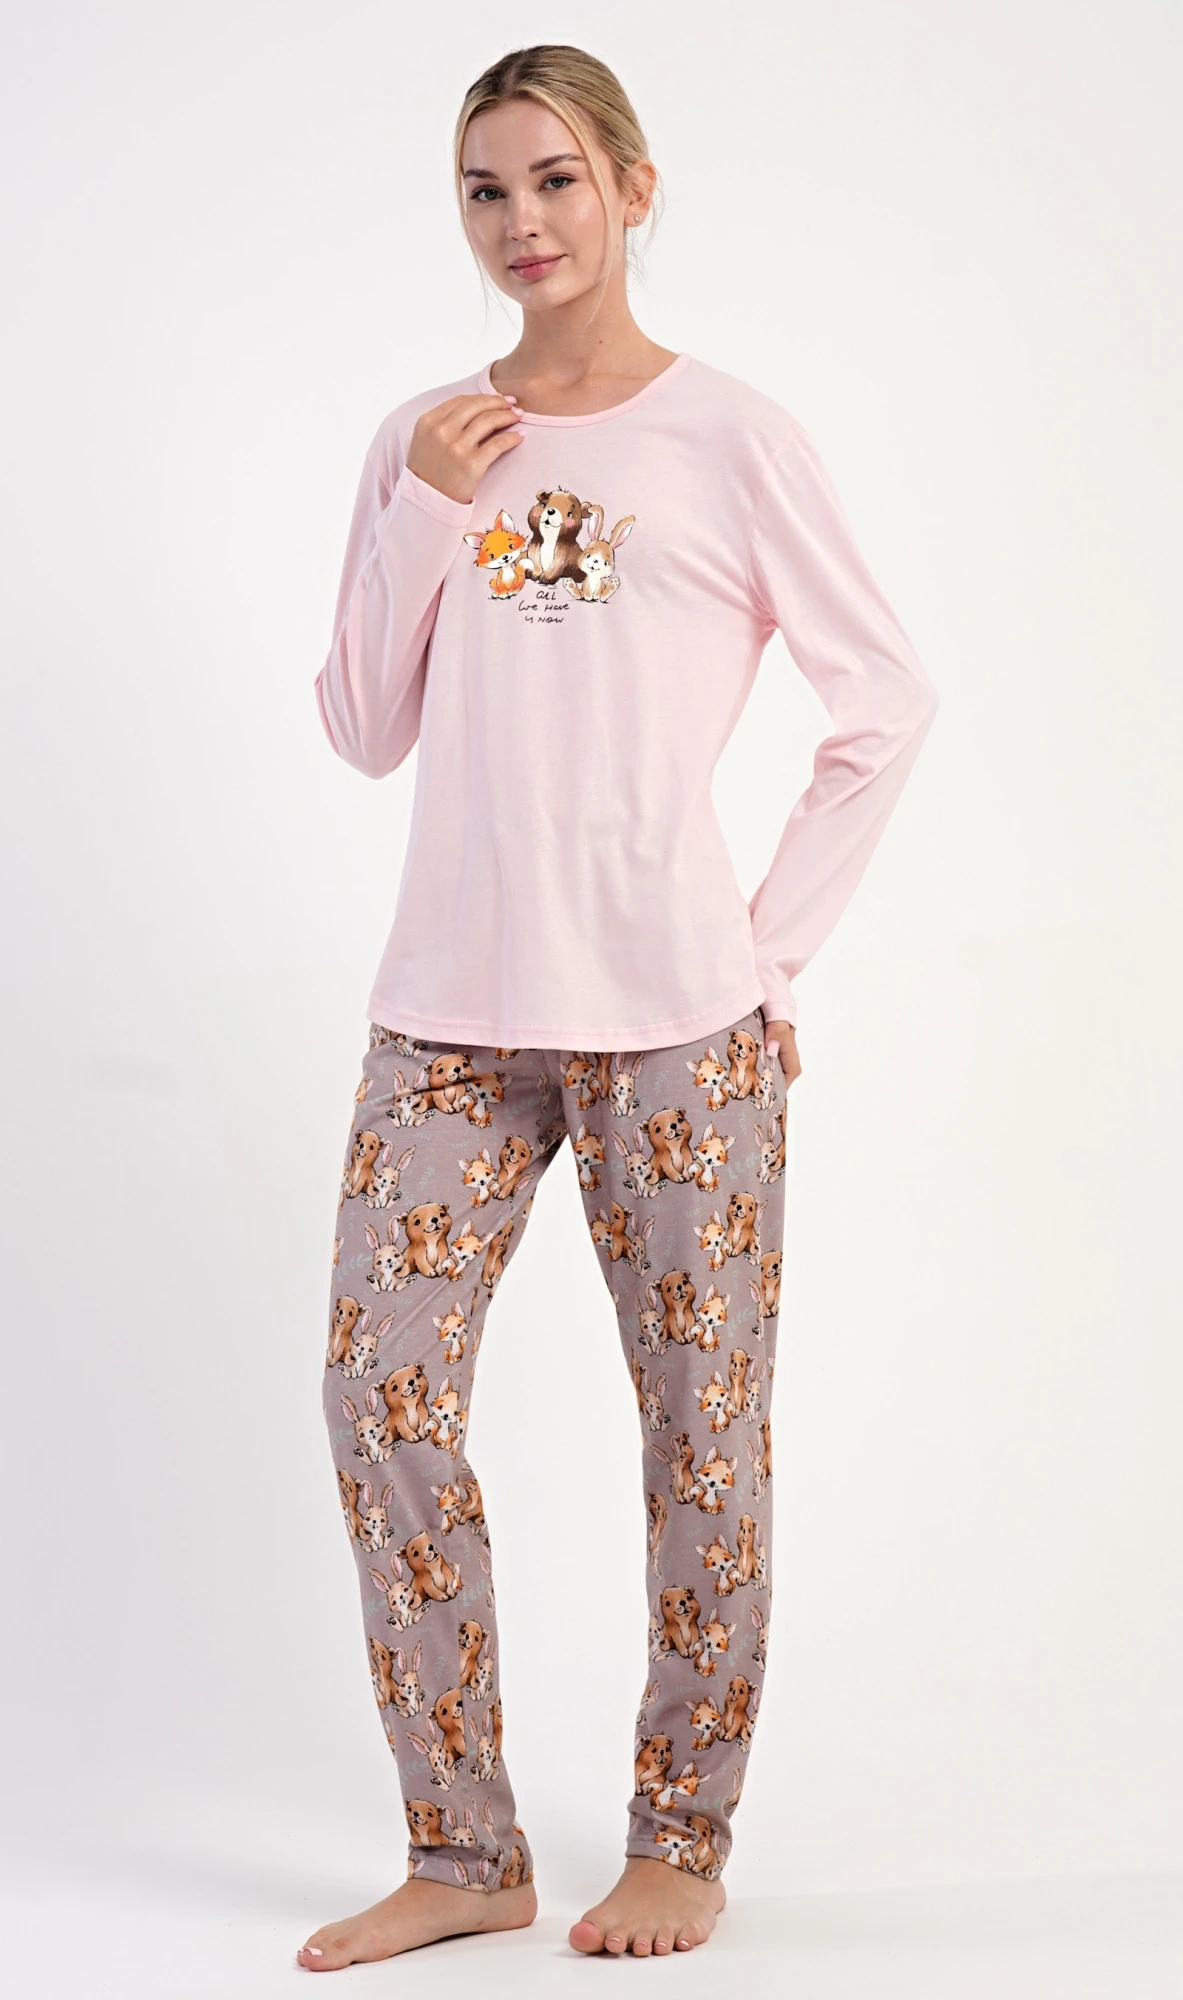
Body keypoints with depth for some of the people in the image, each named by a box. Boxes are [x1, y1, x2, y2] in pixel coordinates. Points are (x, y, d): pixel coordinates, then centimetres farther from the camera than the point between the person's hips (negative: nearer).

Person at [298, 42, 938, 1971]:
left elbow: (890, 701, 2)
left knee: (704, 1423, 3)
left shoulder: (728, 435, -1)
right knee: (380, 1393, -3)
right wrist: (425, 517, -4)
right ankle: (463, 1850, 11)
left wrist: (774, 934, -1)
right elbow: (367, 731, 8)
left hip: (676, 1016, -3)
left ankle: (683, 1844, 19)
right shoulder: (427, 442, 10)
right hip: (451, 1011, 4)